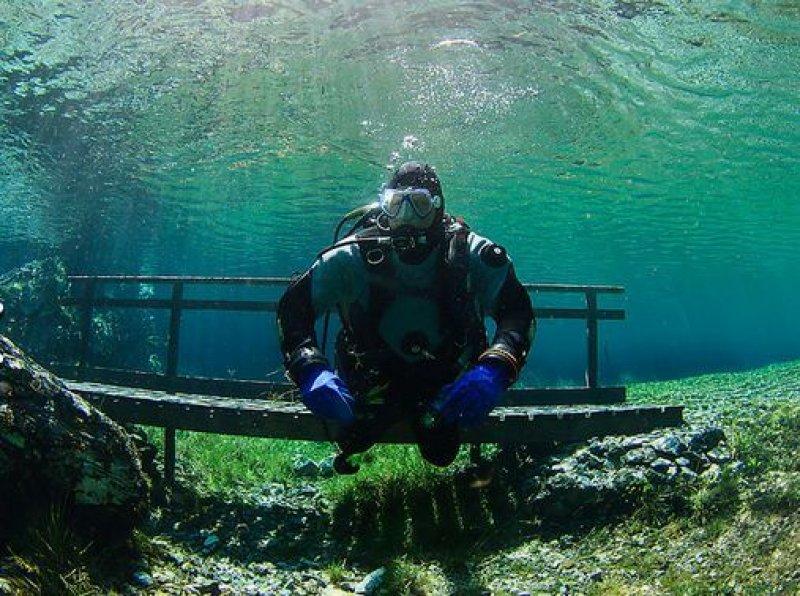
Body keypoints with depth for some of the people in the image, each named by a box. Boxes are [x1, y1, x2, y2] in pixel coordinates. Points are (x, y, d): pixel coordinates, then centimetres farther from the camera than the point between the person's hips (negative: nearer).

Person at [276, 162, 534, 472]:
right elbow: (293, 304, -20)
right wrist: (310, 371, -39)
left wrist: (495, 370, -46)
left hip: (445, 379, 0)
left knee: (441, 456, 5)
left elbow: (518, 309, -25)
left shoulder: (472, 255, -24)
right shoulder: (354, 256, -24)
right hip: (375, 374, 0)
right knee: (353, 441, 1)